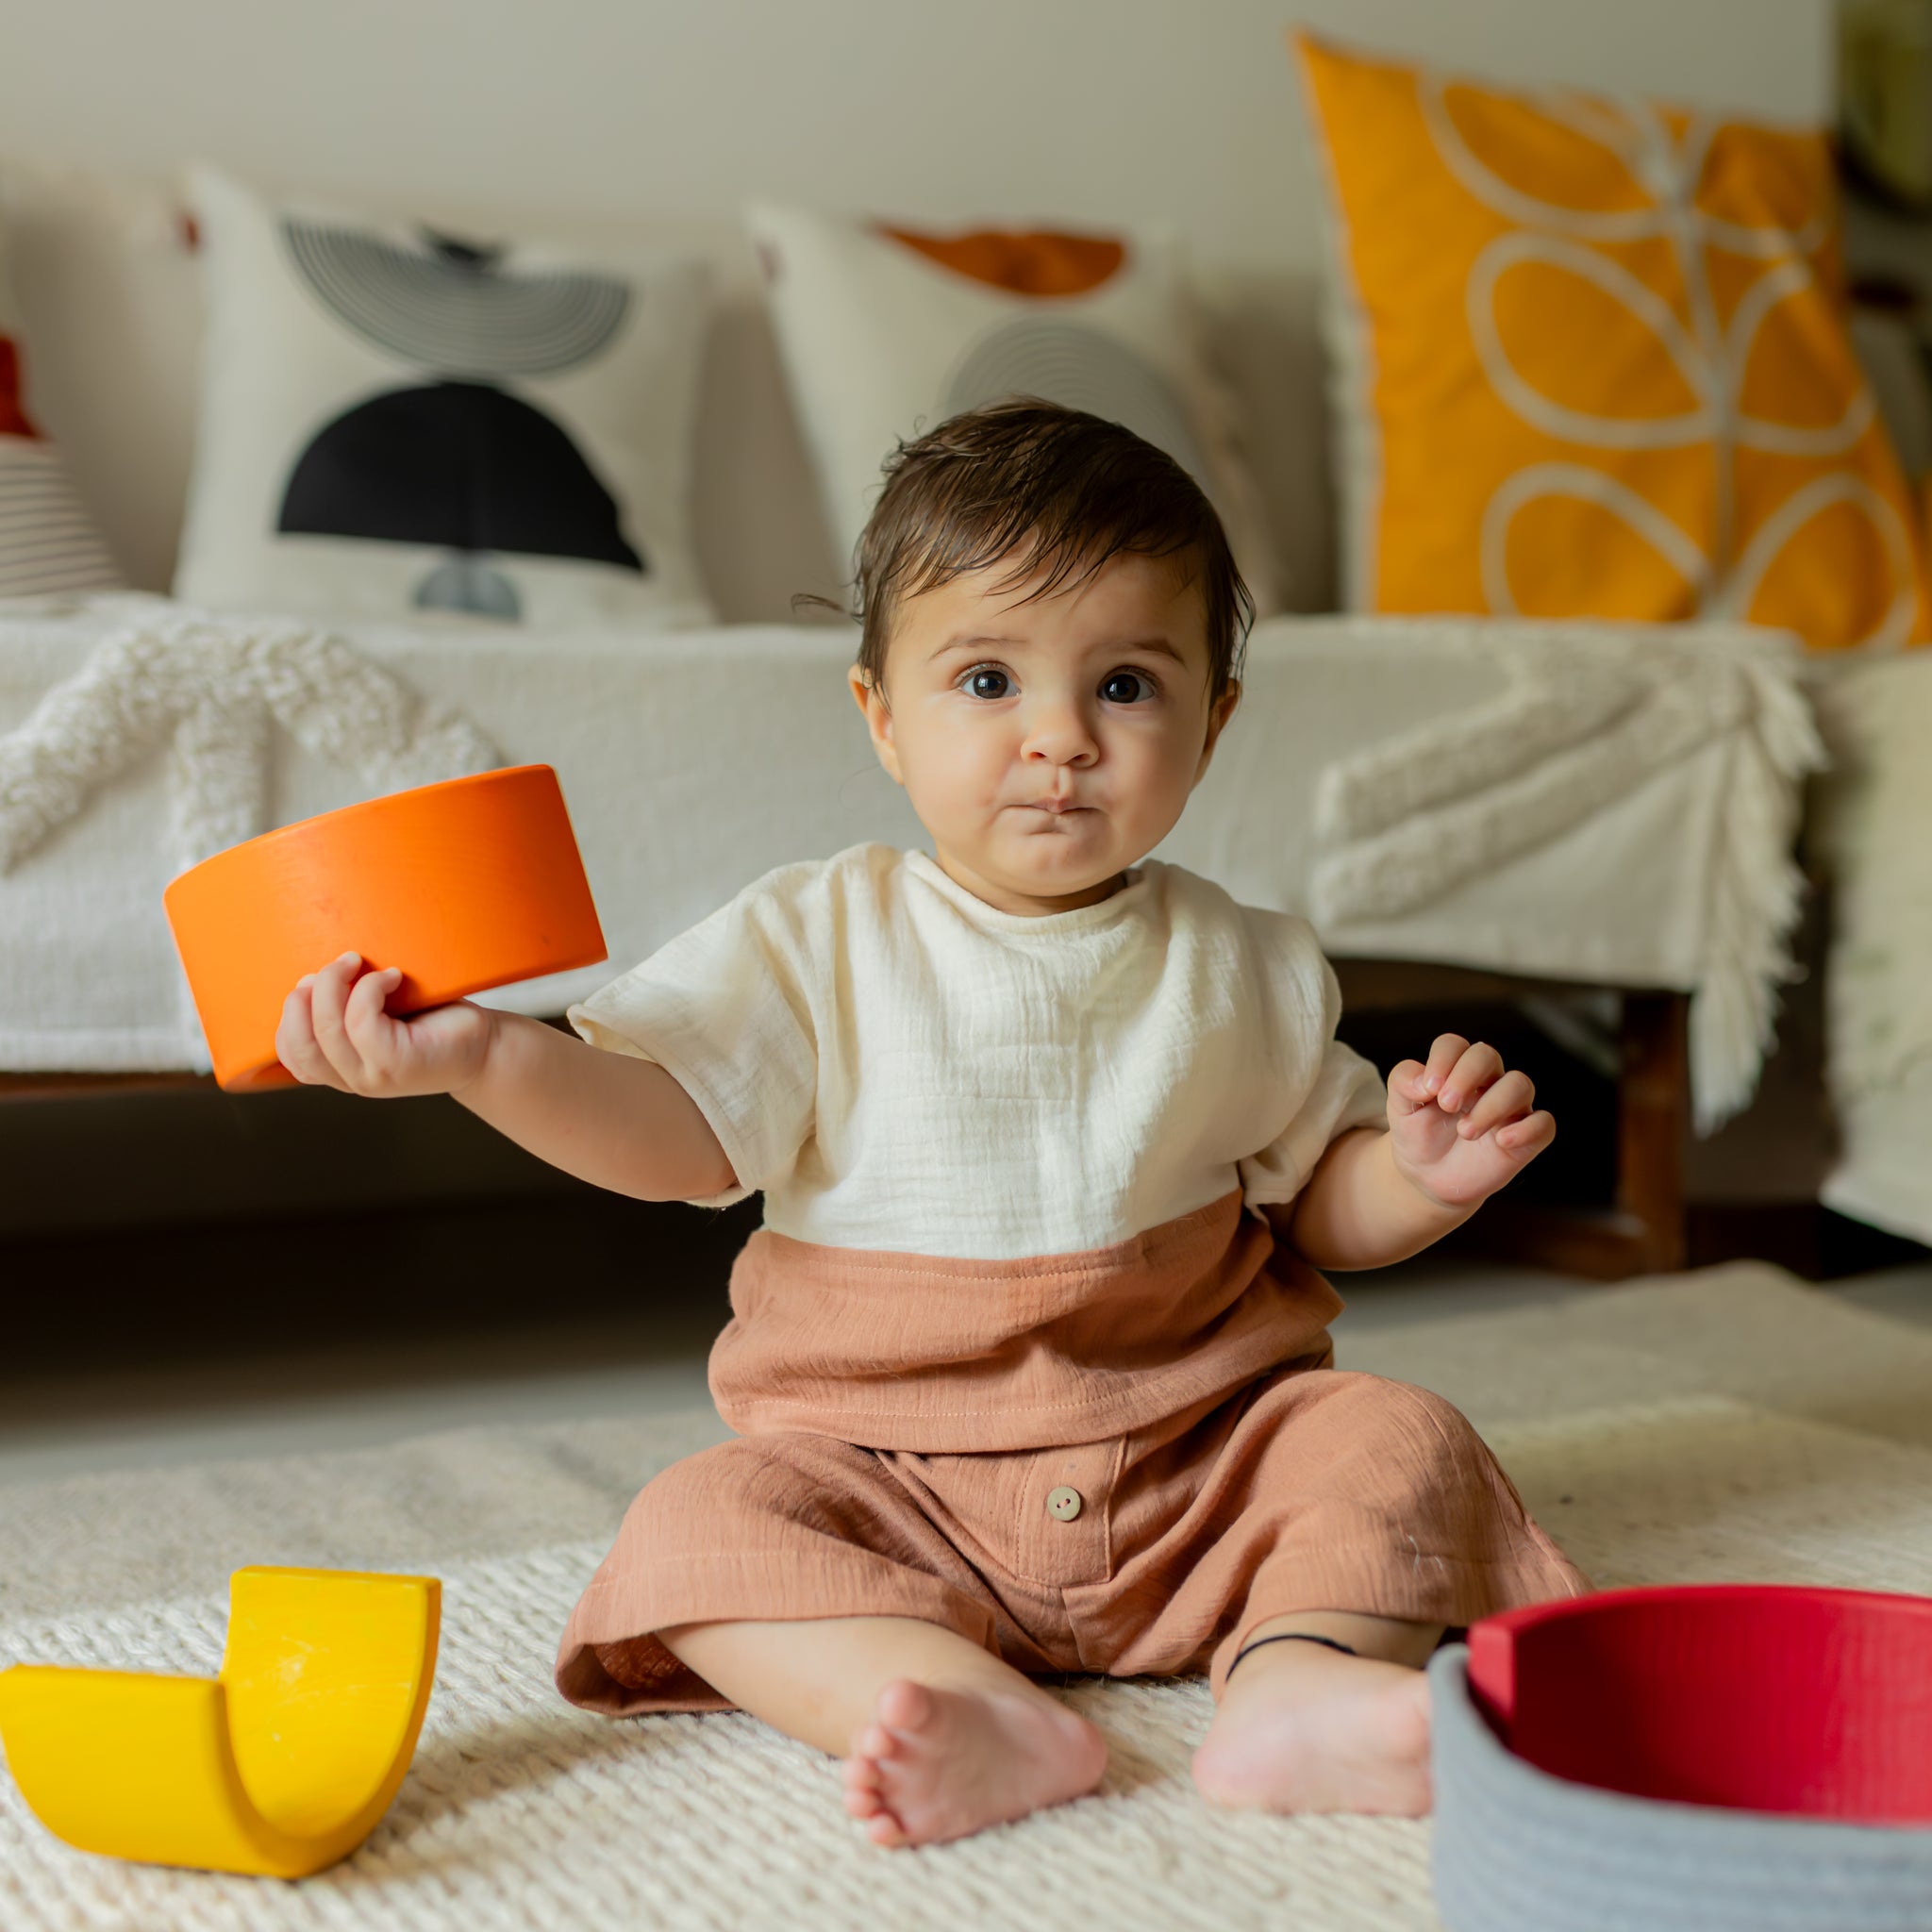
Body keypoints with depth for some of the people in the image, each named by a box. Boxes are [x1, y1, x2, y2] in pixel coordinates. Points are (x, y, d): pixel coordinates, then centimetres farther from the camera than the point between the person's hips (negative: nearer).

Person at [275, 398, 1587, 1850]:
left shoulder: (1246, 970, 3)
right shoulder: (816, 944, -3)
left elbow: (1325, 1202, 12)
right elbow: (670, 1132, -9)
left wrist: (1426, 1175, -10)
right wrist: (479, 1056, -26)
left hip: (1199, 1456, 1)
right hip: (890, 1476, -1)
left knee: (1400, 1439, -18)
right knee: (698, 1527, -23)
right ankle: (981, 1713, -40)